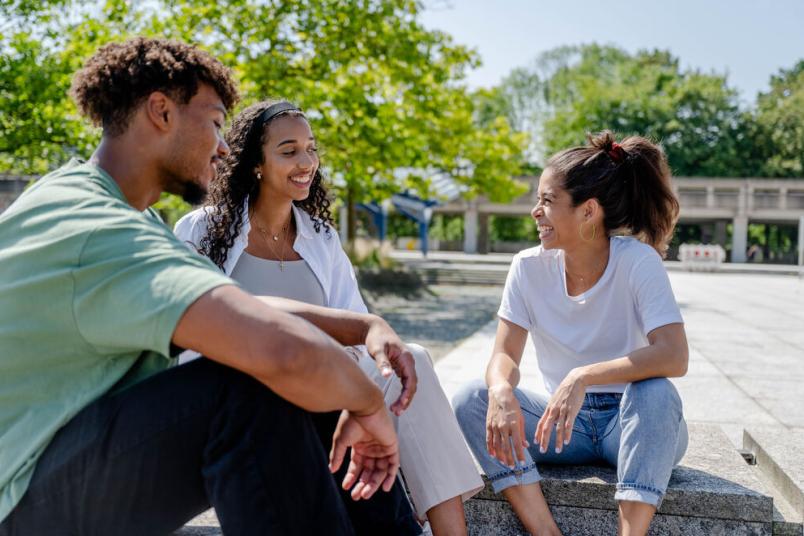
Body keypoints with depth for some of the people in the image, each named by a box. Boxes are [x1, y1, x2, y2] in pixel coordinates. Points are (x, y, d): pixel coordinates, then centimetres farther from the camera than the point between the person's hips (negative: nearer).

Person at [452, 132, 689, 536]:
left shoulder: (638, 261, -16)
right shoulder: (529, 267, -5)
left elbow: (674, 357, -28)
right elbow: (505, 354, -8)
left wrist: (584, 377, -40)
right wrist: (501, 390, -32)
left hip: (632, 425, -3)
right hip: (563, 421, 4)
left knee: (655, 393, -35)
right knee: (471, 401, -19)